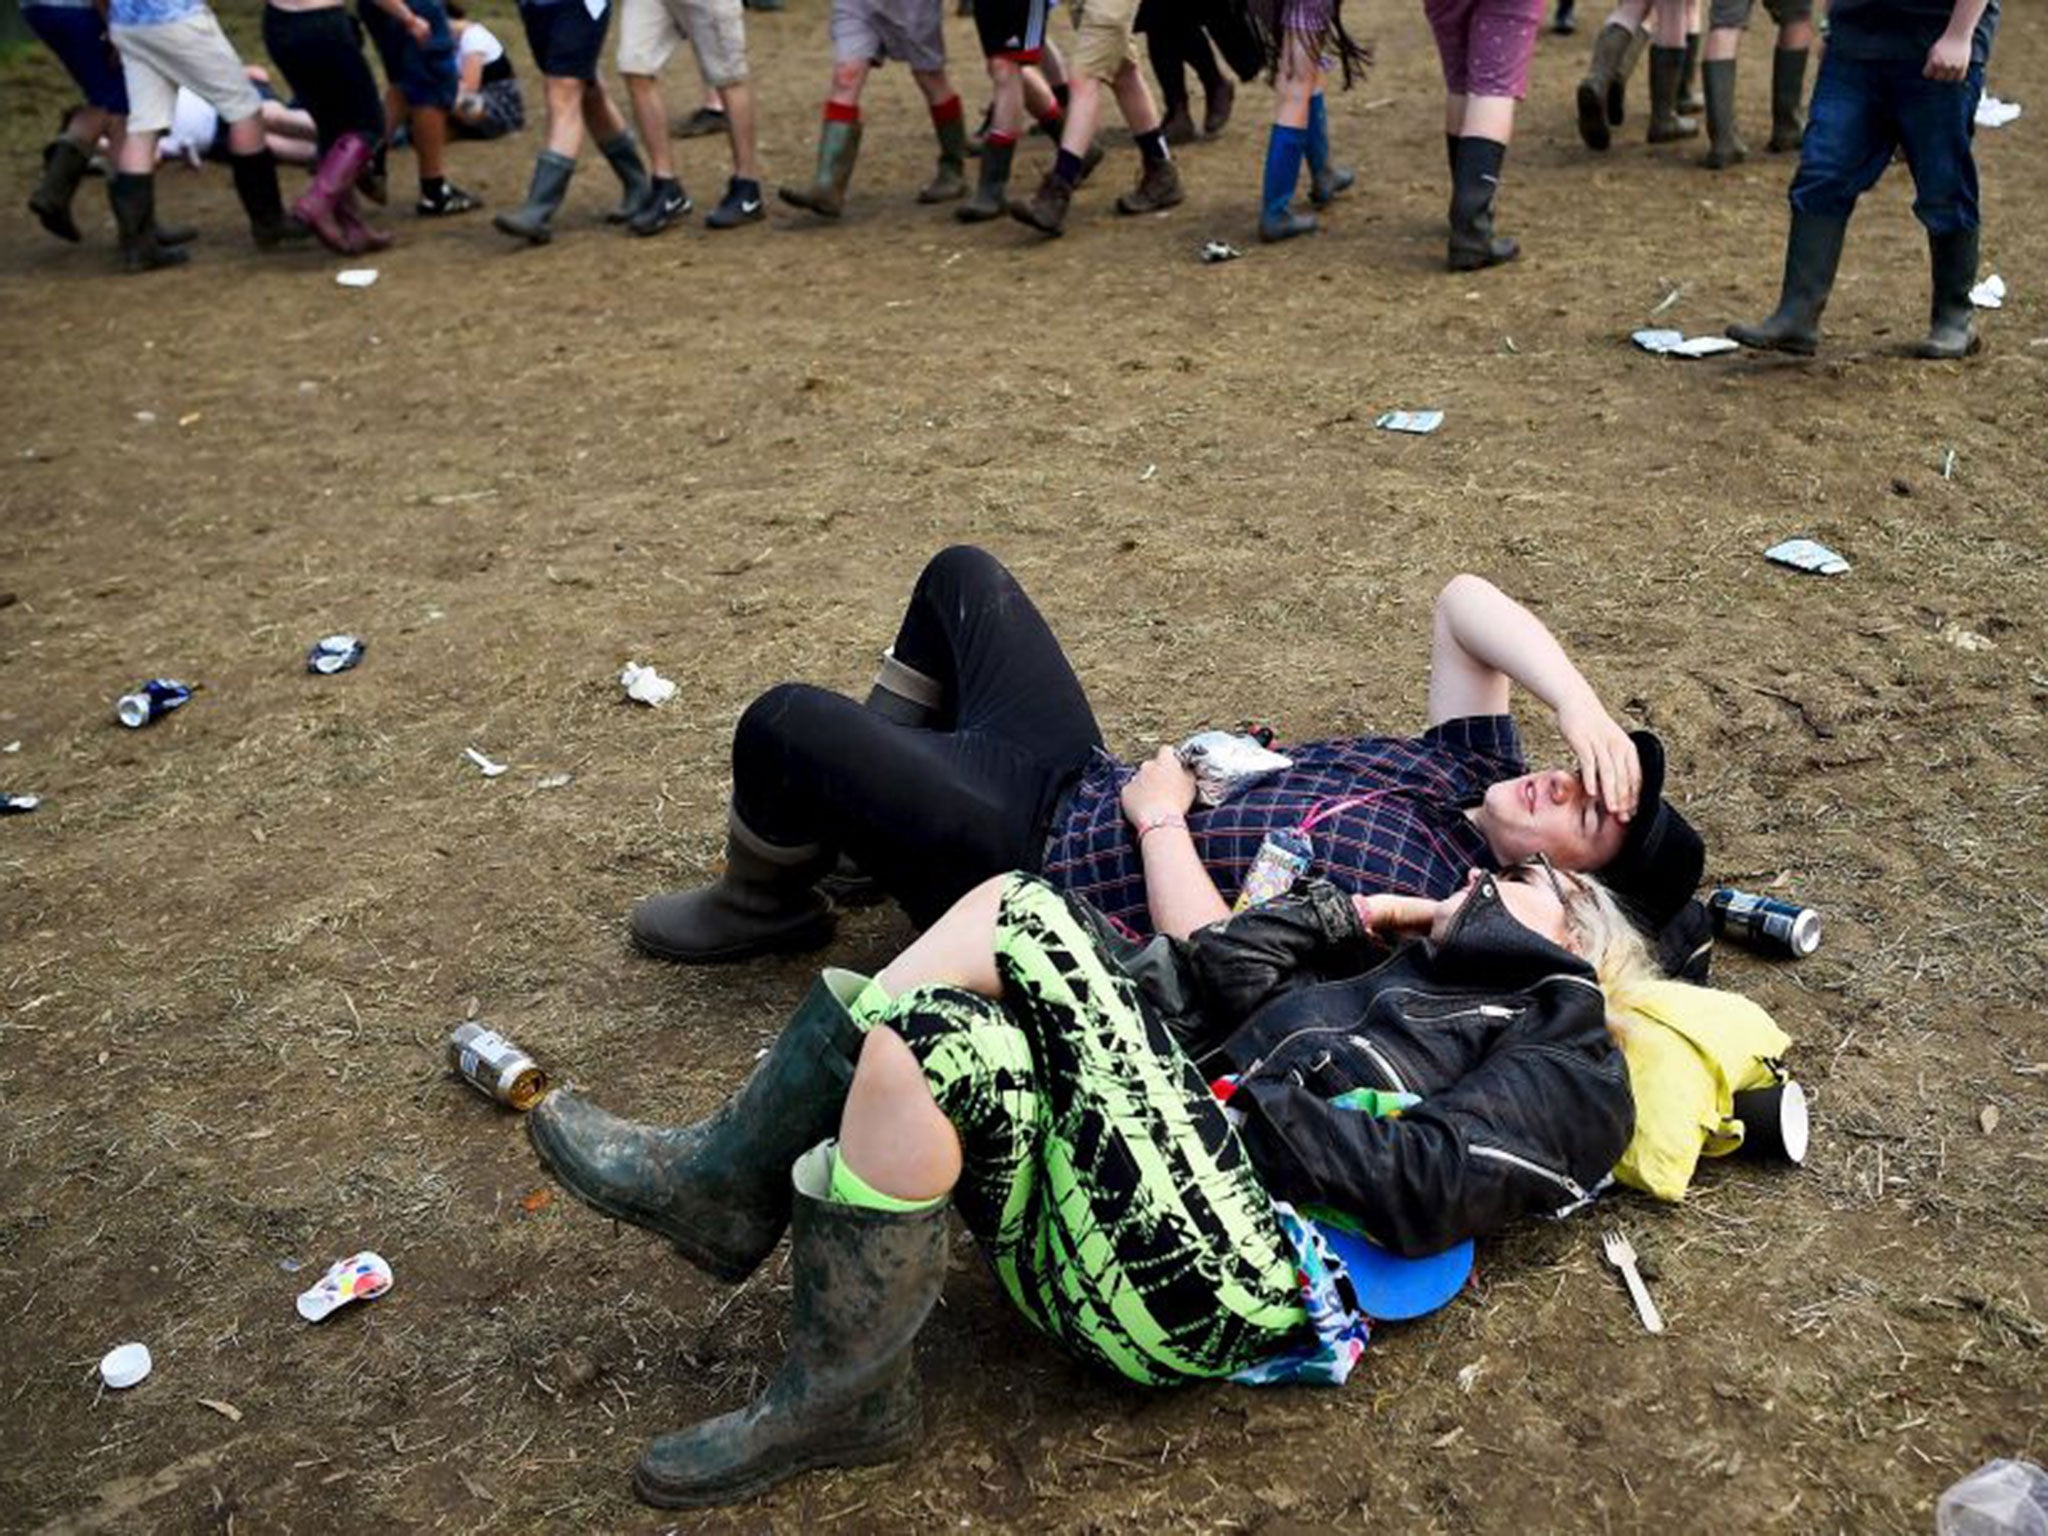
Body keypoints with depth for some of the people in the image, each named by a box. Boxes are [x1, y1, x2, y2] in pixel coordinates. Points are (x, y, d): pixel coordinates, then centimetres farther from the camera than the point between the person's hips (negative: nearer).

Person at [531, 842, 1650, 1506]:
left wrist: (1237, 1090, -6)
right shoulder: (1388, 975, 33)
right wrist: (1347, 913, 23)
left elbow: (1418, 1188, -6)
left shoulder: (1572, 1072, 13)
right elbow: (1212, 975, 20)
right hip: (1088, 1240, 6)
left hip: (1221, 1278, -6)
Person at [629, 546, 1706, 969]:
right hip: (1083, 780, 9)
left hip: (1034, 863, -9)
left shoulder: (1423, 906, -25)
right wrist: (1578, 700, -19)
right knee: (961, 575, 18)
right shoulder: (1469, 776, -1)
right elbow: (1463, 601, -5)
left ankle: (768, 903, 15)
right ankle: (852, 805, 34)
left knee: (784, 722, -20)